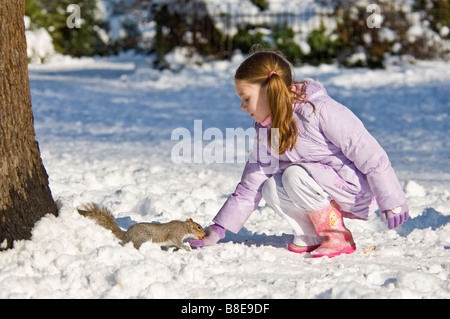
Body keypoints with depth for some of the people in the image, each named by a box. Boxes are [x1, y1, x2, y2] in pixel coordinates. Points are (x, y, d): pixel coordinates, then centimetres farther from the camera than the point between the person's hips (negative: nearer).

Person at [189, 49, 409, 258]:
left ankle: (339, 238, -14)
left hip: (358, 186, -7)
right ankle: (312, 236, 0)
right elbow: (250, 187, 5)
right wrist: (218, 229, -1)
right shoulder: (266, 132, 1)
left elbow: (369, 154, -22)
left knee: (296, 176, -27)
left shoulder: (319, 111, -23)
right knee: (271, 189, -15)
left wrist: (391, 201, -22)